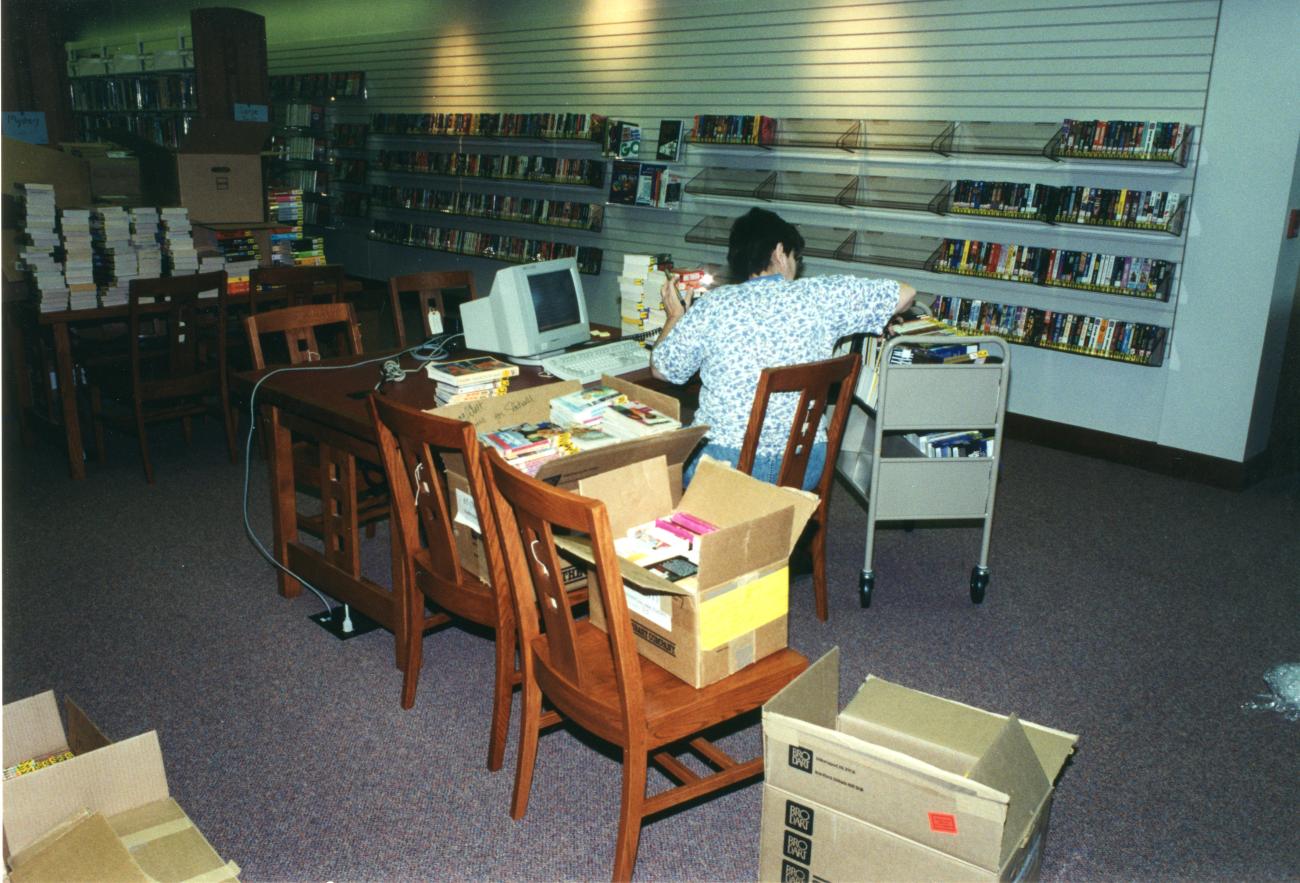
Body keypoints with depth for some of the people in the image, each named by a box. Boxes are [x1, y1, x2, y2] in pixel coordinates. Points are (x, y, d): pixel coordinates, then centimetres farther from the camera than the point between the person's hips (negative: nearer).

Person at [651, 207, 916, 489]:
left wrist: (675, 316, 21)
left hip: (724, 462, -2)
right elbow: (905, 293, 3)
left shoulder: (711, 306, -8)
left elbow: (661, 369, 5)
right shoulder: (820, 296, -6)